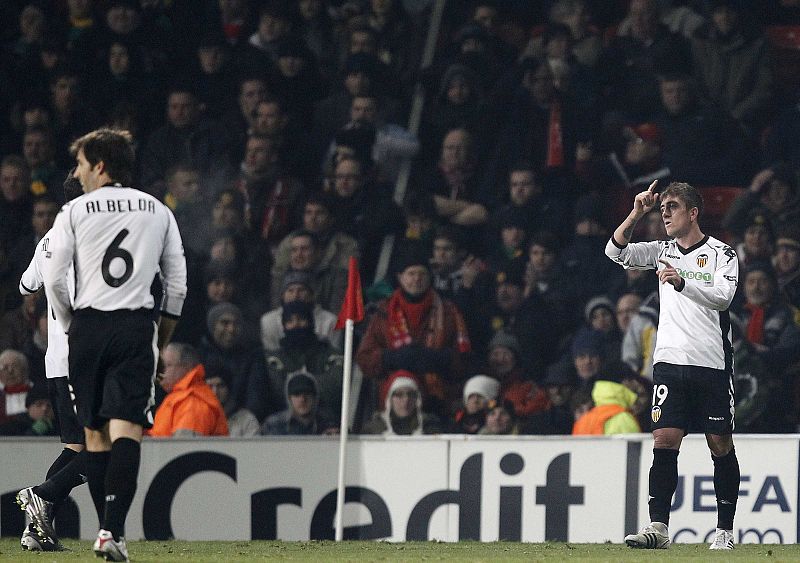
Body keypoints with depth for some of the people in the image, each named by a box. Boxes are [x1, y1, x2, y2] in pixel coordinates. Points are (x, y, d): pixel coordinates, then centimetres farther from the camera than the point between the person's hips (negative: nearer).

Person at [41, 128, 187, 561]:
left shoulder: (74, 212, 2)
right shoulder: (159, 212, 10)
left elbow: (54, 281, -3)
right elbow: (177, 285, 9)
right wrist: (162, 339, 19)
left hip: (88, 326, 0)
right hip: (136, 327, 0)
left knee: (95, 433, 9)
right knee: (126, 429, -8)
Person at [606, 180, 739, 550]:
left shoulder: (722, 253, 1)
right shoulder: (662, 251, 13)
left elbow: (723, 296, -13)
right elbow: (616, 252, 3)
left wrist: (683, 282, -25)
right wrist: (636, 214, -9)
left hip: (712, 363, -3)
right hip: (670, 361, 3)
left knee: (721, 444, 2)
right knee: (664, 440, -8)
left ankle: (725, 530, 11)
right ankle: (658, 527, -12)